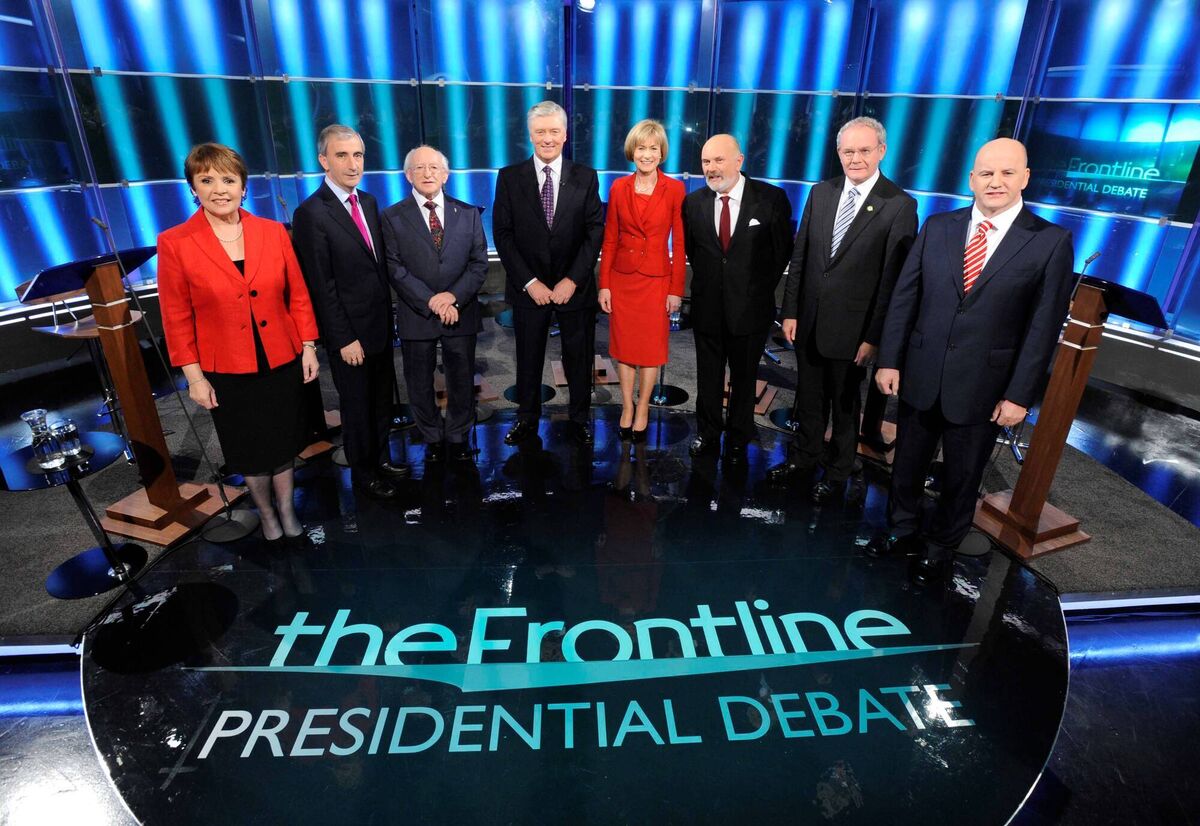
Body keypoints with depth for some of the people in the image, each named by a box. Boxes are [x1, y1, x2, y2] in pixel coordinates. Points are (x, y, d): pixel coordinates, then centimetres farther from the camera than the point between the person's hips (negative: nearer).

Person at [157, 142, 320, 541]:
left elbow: (298, 295, 2)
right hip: (227, 371, -1)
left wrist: (308, 347, 1)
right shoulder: (174, 243, -9)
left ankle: (287, 510, 38)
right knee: (249, 449, 16)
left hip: (282, 362, 1)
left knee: (283, 442, 16)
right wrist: (194, 376, -6)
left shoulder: (274, 232, -4)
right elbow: (176, 317, -6)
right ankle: (266, 514, 40)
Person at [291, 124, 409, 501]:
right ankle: (363, 472, 28)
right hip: (350, 332, -6)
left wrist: (388, 313, 7)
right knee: (357, 406, 10)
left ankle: (381, 456, 38)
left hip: (380, 324, 7)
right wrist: (344, 339, -16)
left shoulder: (368, 202, 6)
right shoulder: (312, 214, -16)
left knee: (382, 398, 19)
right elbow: (321, 286, -16)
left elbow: (380, 264, 10)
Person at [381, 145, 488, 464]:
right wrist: (431, 301, -17)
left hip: (461, 312, 1)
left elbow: (479, 263, -1)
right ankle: (432, 438, 31)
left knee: (462, 381, 12)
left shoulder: (468, 214, 5)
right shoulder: (393, 217, -1)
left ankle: (458, 437, 31)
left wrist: (452, 296, -15)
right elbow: (396, 269, -8)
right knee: (420, 384, 11)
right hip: (416, 316, -1)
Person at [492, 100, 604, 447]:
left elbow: (595, 232, -3)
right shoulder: (509, 177, 0)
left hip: (575, 286, 0)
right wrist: (529, 282, -11)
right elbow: (503, 234, -3)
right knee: (528, 358, 12)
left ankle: (579, 418, 28)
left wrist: (573, 280, -13)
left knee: (579, 358, 10)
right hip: (528, 287, 0)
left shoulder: (586, 178, 1)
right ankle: (527, 418, 29)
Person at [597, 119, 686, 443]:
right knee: (624, 344, 10)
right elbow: (609, 239, 3)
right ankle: (626, 407, 26)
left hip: (656, 280, -2)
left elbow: (679, 243, -4)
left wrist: (676, 290, -6)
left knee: (652, 346, 8)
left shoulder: (674, 189, -6)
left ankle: (643, 409, 24)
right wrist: (604, 284, -1)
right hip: (622, 278, 2)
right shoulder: (618, 188, 0)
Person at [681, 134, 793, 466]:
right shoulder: (693, 202, 0)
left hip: (750, 308, -2)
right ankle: (708, 435, 31)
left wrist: (762, 289, 1)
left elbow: (783, 250, 0)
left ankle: (738, 441, 29)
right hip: (707, 307, 2)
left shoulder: (771, 198, -7)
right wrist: (707, 282, 5)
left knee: (744, 378, 12)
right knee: (708, 377, 13)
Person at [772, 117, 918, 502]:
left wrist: (874, 336, -12)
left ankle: (837, 471, 31)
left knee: (845, 404, 13)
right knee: (808, 397, 18)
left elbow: (893, 279, -11)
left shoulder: (900, 205, -10)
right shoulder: (820, 192, 4)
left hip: (851, 328, -4)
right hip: (808, 321, 4)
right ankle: (804, 457, 38)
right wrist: (790, 311, 2)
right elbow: (799, 256, 5)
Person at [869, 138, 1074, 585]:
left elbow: (1044, 327, -7)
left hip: (982, 386, -2)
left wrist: (1019, 395, -9)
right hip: (920, 375, 2)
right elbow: (903, 296, 1)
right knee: (907, 462, 16)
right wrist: (889, 360, -3)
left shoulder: (1051, 242, -5)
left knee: (962, 475, 14)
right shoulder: (938, 227, 2)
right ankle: (902, 531, 38)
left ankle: (939, 547, 35)